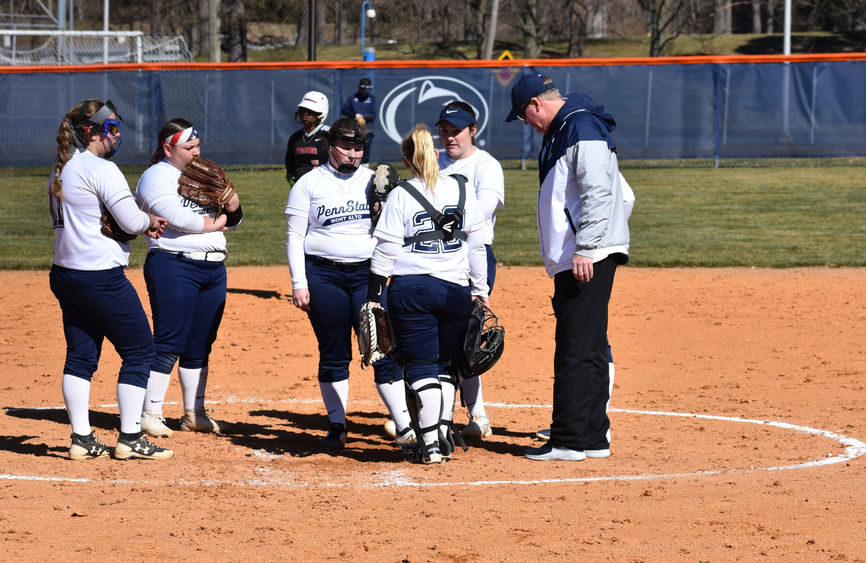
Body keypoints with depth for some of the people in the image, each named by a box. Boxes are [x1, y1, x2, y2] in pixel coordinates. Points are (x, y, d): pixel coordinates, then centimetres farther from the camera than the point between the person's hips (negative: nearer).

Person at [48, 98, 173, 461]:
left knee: (80, 355, 11)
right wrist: (150, 222, 5)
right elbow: (131, 220, -17)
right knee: (139, 350, 1)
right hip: (101, 277, -9)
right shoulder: (101, 169, -15)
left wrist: (141, 226, 11)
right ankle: (130, 439, 2)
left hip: (65, 276, 9)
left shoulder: (61, 171, 13)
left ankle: (82, 439, 11)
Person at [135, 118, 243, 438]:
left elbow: (232, 222, 20)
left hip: (213, 268, 7)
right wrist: (212, 223, -3)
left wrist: (233, 205, -2)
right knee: (169, 344, -9)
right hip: (174, 266, -7)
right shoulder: (157, 177, -3)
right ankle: (150, 414, -5)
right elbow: (176, 217, -18)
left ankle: (194, 414, 16)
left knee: (200, 347, 10)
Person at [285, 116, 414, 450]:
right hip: (323, 275, -1)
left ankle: (405, 427, -6)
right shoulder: (309, 183, 5)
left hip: (367, 274, 1)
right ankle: (337, 426, 14)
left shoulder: (373, 181, 11)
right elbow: (294, 236, 3)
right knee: (333, 353, 4)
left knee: (384, 349, -7)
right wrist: (299, 283, -5)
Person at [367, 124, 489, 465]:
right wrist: (480, 291, 16)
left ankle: (430, 444, -6)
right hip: (456, 289, 3)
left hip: (411, 289, -3)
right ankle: (444, 437, 14)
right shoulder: (463, 191, 5)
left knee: (421, 367, 0)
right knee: (446, 366, 15)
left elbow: (386, 250, -5)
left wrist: (373, 297, 1)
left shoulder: (401, 196, -4)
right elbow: (476, 245, 8)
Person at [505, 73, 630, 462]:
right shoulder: (561, 131, 21)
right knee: (588, 349, 12)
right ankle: (592, 437, 16)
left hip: (589, 259, -11)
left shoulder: (582, 128, -12)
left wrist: (584, 249, -25)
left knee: (576, 351, -9)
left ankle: (569, 441, -9)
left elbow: (598, 192, -21)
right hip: (574, 259, 11)